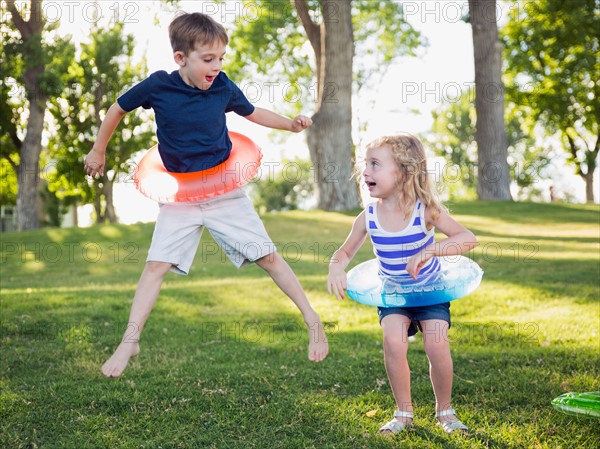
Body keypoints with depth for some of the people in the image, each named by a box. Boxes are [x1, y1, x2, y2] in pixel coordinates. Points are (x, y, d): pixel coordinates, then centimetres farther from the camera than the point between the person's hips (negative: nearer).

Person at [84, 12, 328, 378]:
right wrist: (98, 151, 14)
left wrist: (291, 124, -4)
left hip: (225, 189, 1)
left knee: (268, 256, 0)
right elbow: (118, 108, 4)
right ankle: (130, 342, 4)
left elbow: (253, 113, 11)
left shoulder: (223, 86, -9)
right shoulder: (158, 86, -14)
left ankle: (313, 322, 10)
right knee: (156, 265, -6)